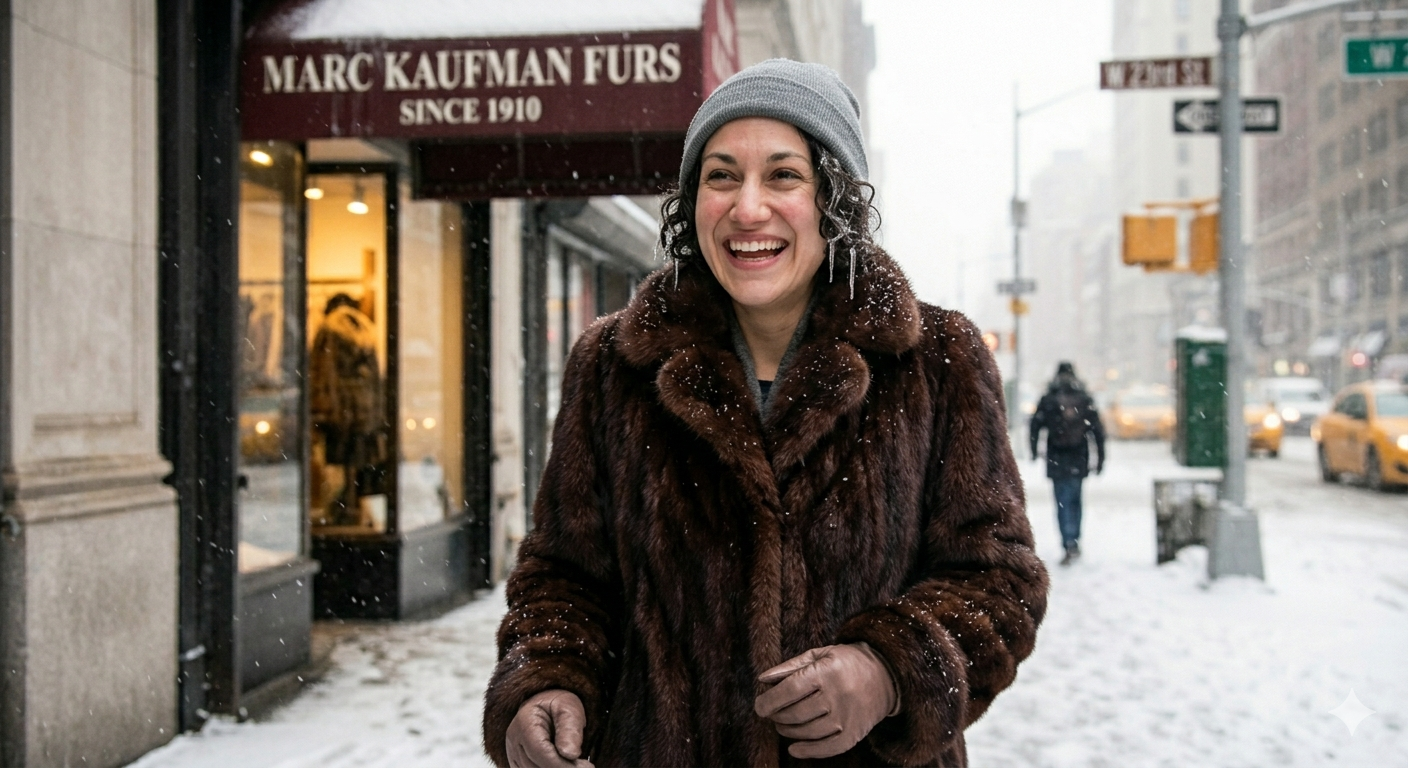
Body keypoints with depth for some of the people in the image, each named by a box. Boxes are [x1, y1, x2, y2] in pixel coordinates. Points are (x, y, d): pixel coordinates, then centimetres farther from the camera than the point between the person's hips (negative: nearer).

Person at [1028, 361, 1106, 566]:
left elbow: (1035, 425, -3)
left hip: (1057, 460, -2)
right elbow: (1098, 430, 2)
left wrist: (1034, 450, 10)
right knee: (1075, 500, 15)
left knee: (1063, 503, -3)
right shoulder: (1086, 400, 4)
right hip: (1079, 459, 2)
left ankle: (1070, 544, -14)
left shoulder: (1048, 400, -1)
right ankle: (1074, 542, 20)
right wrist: (1100, 458, 6)